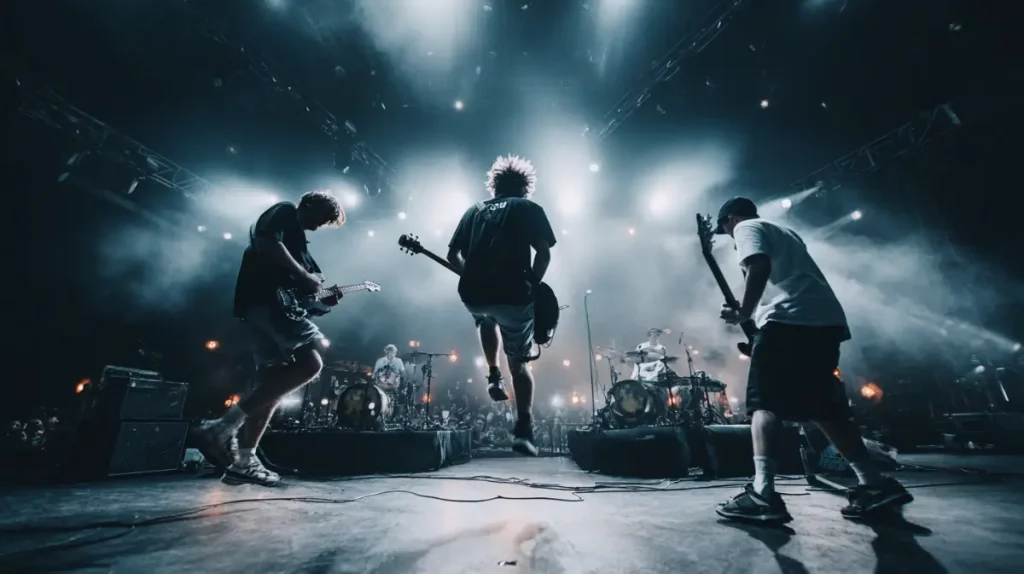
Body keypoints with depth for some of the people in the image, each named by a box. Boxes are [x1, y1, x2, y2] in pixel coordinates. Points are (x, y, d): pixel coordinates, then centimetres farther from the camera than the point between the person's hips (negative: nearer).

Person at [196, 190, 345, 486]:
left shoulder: (295, 235, 29)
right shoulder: (284, 212, 3)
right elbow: (268, 243, -18)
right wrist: (304, 275, -15)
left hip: (269, 303, 10)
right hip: (265, 300, -10)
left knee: (271, 384, 7)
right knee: (310, 364, -21)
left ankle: (244, 461, 12)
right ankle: (224, 426, -17)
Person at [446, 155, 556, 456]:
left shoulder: (474, 210, 21)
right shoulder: (529, 208, 11)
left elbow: (453, 255, 16)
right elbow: (544, 252, -4)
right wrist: (531, 285, 7)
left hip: (472, 295, 3)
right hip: (514, 295, -3)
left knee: (486, 319, 39)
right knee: (519, 362, 15)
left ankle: (493, 376, 28)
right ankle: (523, 431, 10)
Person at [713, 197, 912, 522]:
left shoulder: (747, 228, 6)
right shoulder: (783, 231, 33)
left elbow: (759, 267, -14)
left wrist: (743, 313, -9)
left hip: (788, 320, -9)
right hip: (827, 320, 9)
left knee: (765, 403, -10)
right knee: (822, 407, 16)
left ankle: (762, 493, -17)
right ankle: (875, 484, 15)